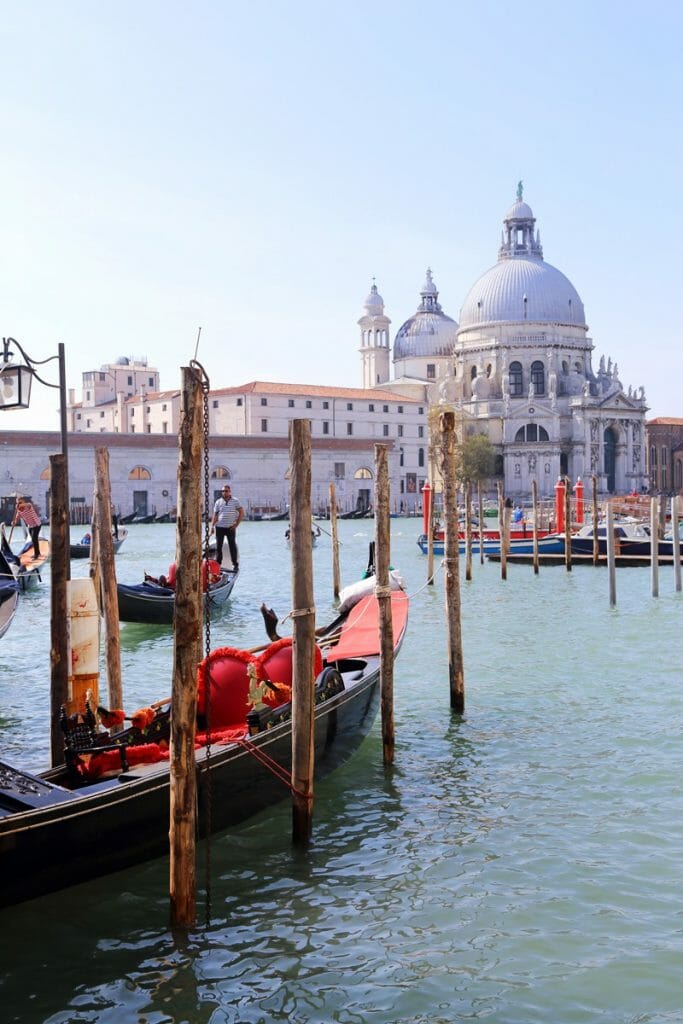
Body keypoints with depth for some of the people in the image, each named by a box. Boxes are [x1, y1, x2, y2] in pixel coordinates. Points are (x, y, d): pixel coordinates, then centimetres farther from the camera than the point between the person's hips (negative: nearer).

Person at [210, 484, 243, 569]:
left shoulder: (235, 501, 1)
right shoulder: (218, 502, 5)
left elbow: (241, 513, 1)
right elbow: (215, 515, 6)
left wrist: (236, 524, -5)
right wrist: (212, 526, -3)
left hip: (230, 527, -1)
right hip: (219, 527, 2)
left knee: (232, 546, 2)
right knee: (218, 546, 2)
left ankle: (235, 564, 8)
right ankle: (218, 563, 10)